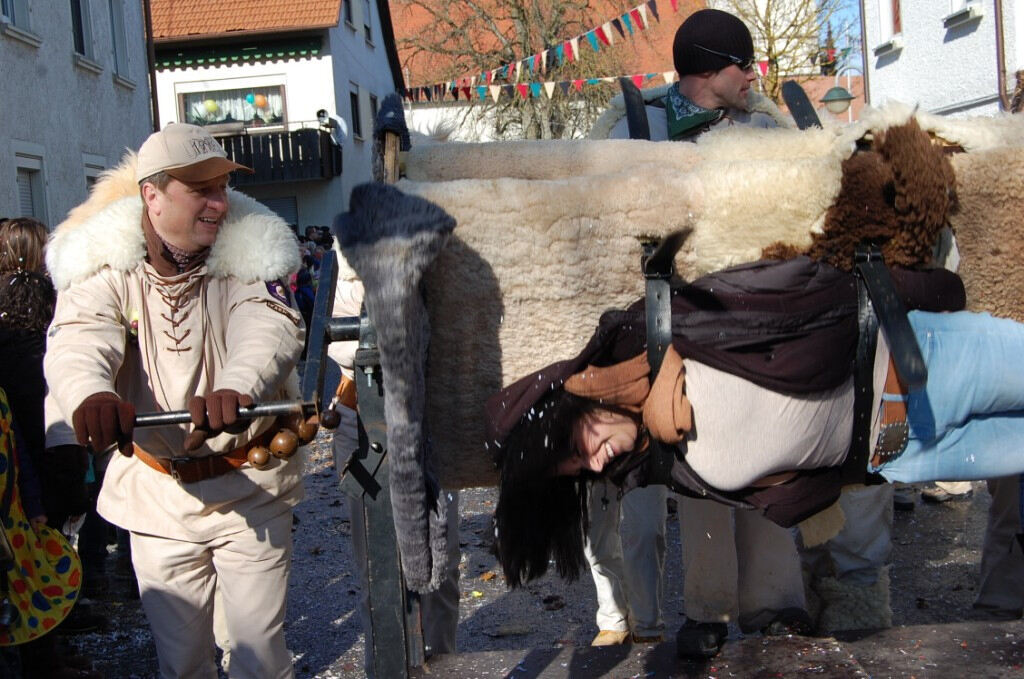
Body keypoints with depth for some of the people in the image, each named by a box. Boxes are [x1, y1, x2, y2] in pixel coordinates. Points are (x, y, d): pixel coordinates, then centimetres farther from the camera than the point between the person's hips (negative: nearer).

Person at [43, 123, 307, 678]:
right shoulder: (103, 267, -7)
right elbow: (77, 342, -24)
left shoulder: (251, 253, -9)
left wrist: (235, 387, -50)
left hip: (251, 489, -1)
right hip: (155, 494, 1)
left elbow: (271, 330, -27)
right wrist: (90, 394, -50)